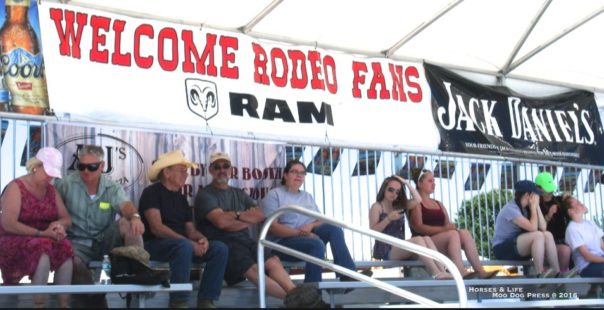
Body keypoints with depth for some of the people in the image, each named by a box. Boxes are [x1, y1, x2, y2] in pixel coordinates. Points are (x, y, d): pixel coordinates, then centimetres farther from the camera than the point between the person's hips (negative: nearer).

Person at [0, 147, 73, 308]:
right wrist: (41, 233, -23)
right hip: (14, 243, -6)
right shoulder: (16, 188, -8)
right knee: (42, 247, -37)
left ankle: (64, 303, -32)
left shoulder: (51, 190, 13)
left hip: (45, 242, 6)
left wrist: (58, 225, -15)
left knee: (65, 247, -27)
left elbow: (67, 219, 10)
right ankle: (39, 304, -38)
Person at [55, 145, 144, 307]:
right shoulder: (67, 184, -3)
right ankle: (94, 300, -19)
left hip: (104, 241, 2)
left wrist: (135, 216, -45)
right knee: (74, 263, -36)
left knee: (127, 222, -25)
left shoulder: (112, 188, 0)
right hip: (78, 243, -2)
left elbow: (125, 204, -20)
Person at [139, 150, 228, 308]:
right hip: (155, 245, -7)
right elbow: (156, 228, -18)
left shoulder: (181, 198, 18)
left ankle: (206, 301, -15)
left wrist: (202, 239, -12)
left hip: (181, 245, 8)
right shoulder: (152, 192, -6)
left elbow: (191, 229, 14)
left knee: (220, 248, -11)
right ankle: (178, 302, -30)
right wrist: (189, 242, -24)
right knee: (184, 246, -38)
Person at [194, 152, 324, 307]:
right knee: (253, 269, -34)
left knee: (272, 261, -28)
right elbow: (222, 222, -9)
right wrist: (248, 218, 3)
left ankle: (295, 295, -53)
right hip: (223, 243, -6)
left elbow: (260, 215, 11)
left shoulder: (239, 194, 26)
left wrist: (237, 215, -2)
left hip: (244, 240, 6)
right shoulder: (205, 195, 7)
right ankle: (293, 298, -55)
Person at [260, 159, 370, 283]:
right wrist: (300, 233, -21)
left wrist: (311, 226, -11)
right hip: (283, 242, -6)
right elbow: (272, 227, -12)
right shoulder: (274, 195, 1)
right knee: (317, 244, -34)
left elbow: (321, 220, 14)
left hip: (307, 237, 6)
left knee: (333, 227, -20)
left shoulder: (308, 196, 21)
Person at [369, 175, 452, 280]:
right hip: (386, 250, -6)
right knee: (418, 240, -30)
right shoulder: (377, 206, 4)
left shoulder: (399, 206, 23)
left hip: (400, 248, 6)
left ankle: (442, 271, -40)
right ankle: (436, 274, -44)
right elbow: (373, 231, -7)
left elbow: (418, 200, 10)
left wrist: (407, 183, 9)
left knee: (427, 238, -23)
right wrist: (388, 218, -18)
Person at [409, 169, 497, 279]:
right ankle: (461, 272, -46)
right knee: (453, 234, -31)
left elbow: (448, 224, 15)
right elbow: (418, 227, -11)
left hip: (443, 245, 6)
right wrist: (443, 229, -21)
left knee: (465, 233, -21)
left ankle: (480, 271, -31)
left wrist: (452, 227, -11)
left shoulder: (439, 204, 26)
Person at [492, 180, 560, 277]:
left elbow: (543, 227, -4)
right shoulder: (511, 208, -18)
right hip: (503, 249, -8)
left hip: (519, 247, 8)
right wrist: (533, 206, -13)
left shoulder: (526, 208, 8)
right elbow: (533, 228, -26)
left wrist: (537, 206, -4)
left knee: (547, 235, -12)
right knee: (538, 235, -27)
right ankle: (540, 274, -25)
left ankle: (557, 272, -17)